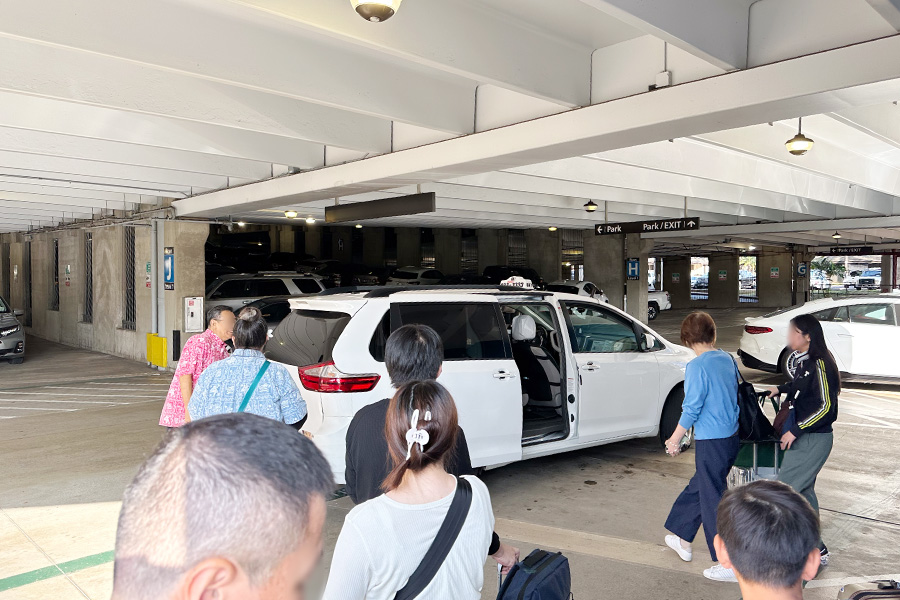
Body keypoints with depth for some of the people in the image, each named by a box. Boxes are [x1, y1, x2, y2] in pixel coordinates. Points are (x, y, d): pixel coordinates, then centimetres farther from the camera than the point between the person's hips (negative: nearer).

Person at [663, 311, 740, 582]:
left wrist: (675, 438, -6)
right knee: (697, 487, 22)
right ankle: (682, 540, 37)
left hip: (711, 440, -8)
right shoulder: (728, 359, 4)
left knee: (713, 500, 3)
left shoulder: (697, 366, -19)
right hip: (732, 437, 8)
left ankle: (731, 565, 10)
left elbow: (692, 409, -18)